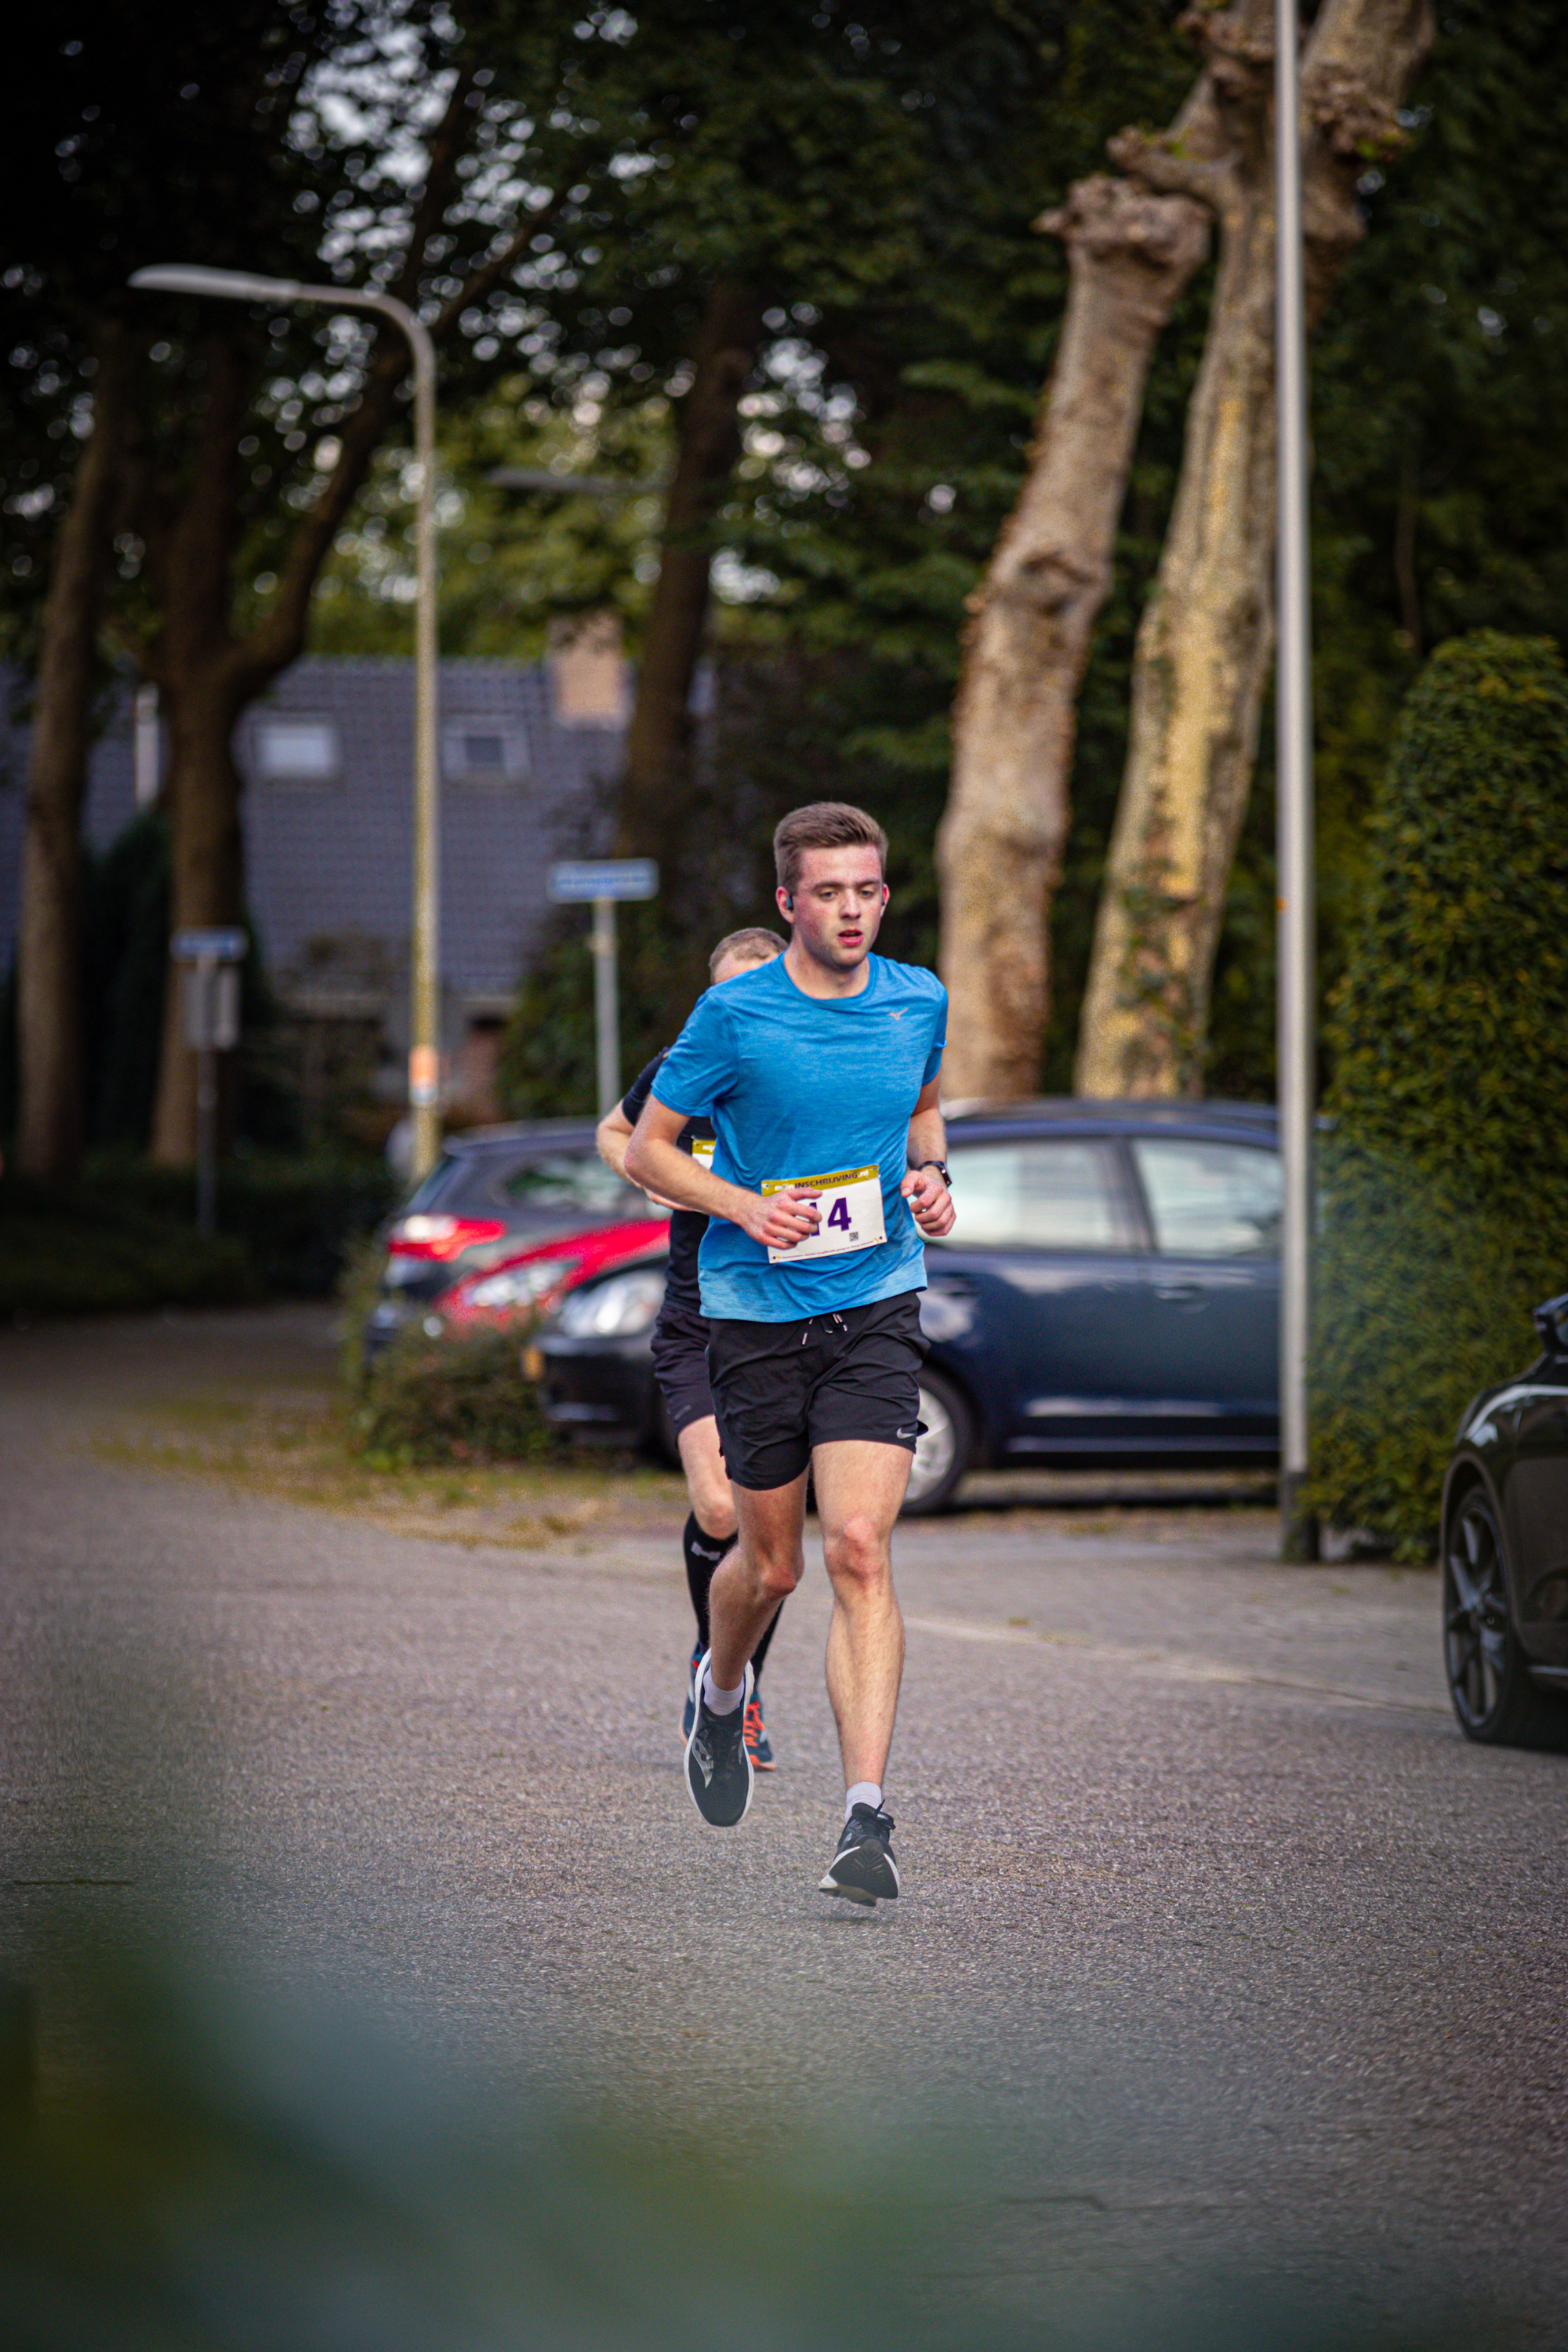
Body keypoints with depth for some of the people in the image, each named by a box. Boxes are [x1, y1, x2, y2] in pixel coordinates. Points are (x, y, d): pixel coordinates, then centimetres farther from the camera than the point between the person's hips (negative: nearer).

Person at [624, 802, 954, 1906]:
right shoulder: (735, 1015, -8)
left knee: (860, 1548, -15)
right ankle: (722, 1692, 45)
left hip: (877, 1306, 1)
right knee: (772, 1563, 9)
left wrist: (928, 1175, 2)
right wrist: (746, 1206, -16)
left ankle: (867, 1812, -20)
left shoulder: (919, 1001, 3)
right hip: (755, 1309, -1)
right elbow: (648, 1147, 0)